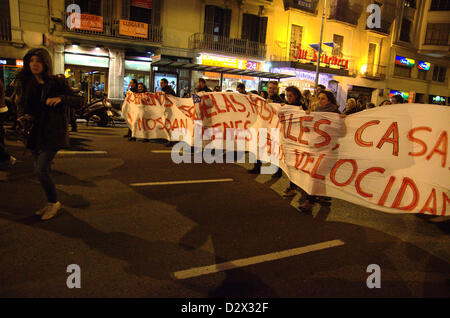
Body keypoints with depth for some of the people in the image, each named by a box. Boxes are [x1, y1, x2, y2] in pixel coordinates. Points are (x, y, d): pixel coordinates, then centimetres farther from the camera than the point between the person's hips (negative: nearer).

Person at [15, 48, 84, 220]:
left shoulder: (57, 83, -6)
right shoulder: (24, 84, 8)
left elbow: (79, 101, -8)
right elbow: (21, 105, 20)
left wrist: (61, 98, -25)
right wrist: (23, 116, -1)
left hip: (53, 133, -6)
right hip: (34, 133, 6)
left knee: (41, 170, -11)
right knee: (41, 170, 11)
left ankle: (53, 203, 11)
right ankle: (51, 203, 28)